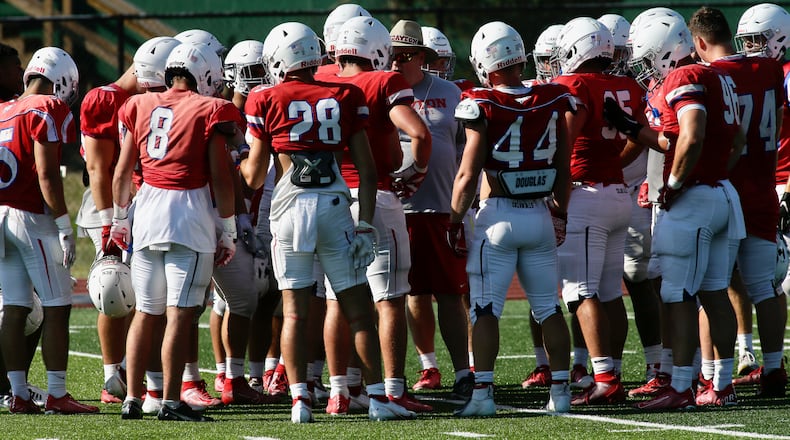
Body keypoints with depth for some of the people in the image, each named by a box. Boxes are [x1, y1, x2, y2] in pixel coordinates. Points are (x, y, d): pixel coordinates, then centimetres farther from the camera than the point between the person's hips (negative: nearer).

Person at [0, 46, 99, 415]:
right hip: (31, 218, -7)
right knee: (56, 308, -1)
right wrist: (64, 226, -13)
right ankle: (57, 395, -2)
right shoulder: (48, 110, -8)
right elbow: (47, 173, -15)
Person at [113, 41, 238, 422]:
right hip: (189, 209, -5)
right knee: (180, 314, -4)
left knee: (145, 312, 13)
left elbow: (122, 172, 14)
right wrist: (228, 231, 4)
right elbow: (220, 179, -5)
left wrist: (119, 219, 27)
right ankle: (170, 401, -8)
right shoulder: (210, 111, -2)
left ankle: (132, 399, 12)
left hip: (147, 208, 5)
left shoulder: (140, 107, 12)